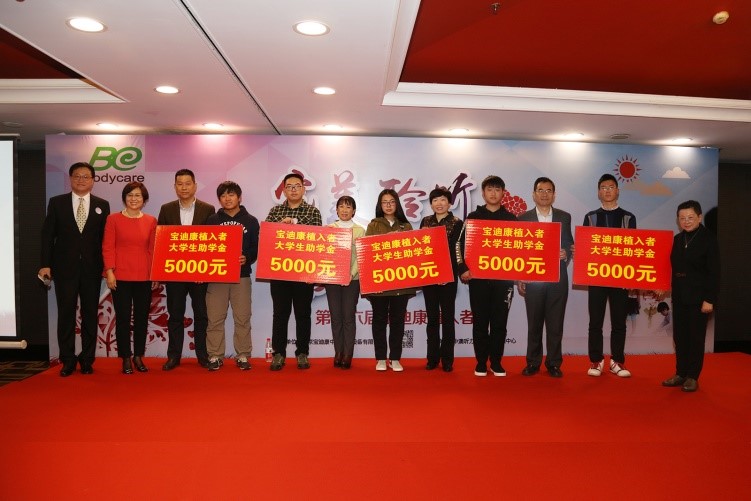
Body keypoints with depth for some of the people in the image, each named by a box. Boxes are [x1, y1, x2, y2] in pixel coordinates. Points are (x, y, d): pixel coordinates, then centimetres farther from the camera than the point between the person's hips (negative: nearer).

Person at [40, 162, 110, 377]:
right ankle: (68, 360, 14)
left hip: (92, 268, 1)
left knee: (90, 314, 6)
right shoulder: (56, 202, 5)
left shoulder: (102, 205, 6)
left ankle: (87, 359, 16)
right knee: (66, 314, 3)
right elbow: (48, 234, 2)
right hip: (64, 267, 0)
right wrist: (45, 264, -4)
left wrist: (107, 265, -1)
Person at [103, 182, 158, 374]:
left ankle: (138, 356, 21)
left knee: (142, 317, 8)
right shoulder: (113, 219, 2)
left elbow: (154, 249, 7)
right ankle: (126, 358, 15)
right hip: (120, 276, -1)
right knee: (123, 318, 4)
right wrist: (109, 271, -8)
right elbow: (107, 247, 0)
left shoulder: (151, 221, 5)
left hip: (144, 277, 2)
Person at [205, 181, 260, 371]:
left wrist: (247, 258, -16)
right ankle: (215, 356, 12)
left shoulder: (250, 221, 6)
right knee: (215, 318, 2)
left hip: (241, 276, -1)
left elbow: (257, 248, 3)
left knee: (242, 318, 2)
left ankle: (243, 356, 12)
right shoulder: (212, 220, 10)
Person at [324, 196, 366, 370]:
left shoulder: (359, 231, 5)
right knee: (336, 316, 4)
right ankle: (338, 353, 11)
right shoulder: (329, 228, 10)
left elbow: (360, 256, -3)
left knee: (348, 316, -1)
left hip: (352, 278, -1)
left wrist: (351, 274, -14)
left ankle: (348, 355, 4)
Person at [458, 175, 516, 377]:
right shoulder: (473, 217, 7)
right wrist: (463, 269, -10)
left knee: (499, 322, 4)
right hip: (478, 278, -1)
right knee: (480, 321, 4)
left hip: (503, 278, 1)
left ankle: (496, 363, 15)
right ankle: (481, 363, 14)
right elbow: (462, 245, 2)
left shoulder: (511, 219, 10)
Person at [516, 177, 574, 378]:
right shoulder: (523, 218, 5)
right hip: (533, 278, -1)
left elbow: (570, 244, 12)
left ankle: (554, 363, 16)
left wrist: (566, 254, -11)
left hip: (558, 278, 1)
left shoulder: (564, 217, 9)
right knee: (534, 322, 6)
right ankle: (533, 362, 17)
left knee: (555, 323, 4)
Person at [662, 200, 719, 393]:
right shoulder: (678, 239, 9)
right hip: (679, 296, 6)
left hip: (698, 297, -6)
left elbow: (714, 272, -12)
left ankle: (692, 377, 14)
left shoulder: (708, 239, -9)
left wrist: (709, 299, -16)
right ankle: (680, 373, 22)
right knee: (680, 336, 11)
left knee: (695, 337, 4)